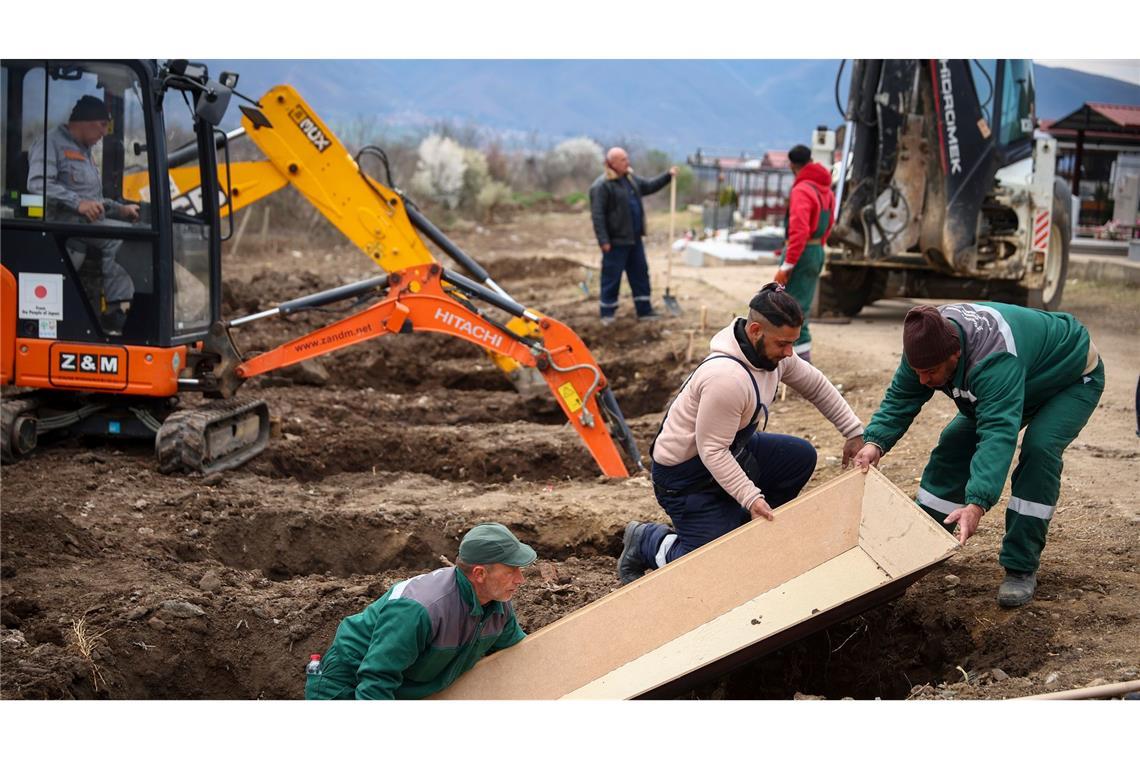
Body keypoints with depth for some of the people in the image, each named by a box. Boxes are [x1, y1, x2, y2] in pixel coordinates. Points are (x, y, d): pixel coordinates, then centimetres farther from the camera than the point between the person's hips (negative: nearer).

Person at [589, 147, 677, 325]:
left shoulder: (630, 178, 11)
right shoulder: (602, 186, -16)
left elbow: (648, 187, 28)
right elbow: (597, 215, -18)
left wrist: (668, 176, 18)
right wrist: (603, 241, -21)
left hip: (634, 238, 8)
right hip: (616, 241, -8)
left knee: (640, 273, 12)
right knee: (612, 277, 0)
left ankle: (644, 310, 22)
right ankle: (607, 313, 12)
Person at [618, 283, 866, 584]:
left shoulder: (774, 353, -7)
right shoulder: (726, 377, -35)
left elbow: (817, 386, 10)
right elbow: (712, 451, -30)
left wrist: (854, 432, 8)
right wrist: (751, 497, -32)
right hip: (685, 473, -9)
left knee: (801, 456, -1)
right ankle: (646, 541, 11)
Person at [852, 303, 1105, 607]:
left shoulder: (995, 358, -47)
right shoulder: (929, 343, -23)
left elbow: (999, 433, -54)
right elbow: (900, 397, -14)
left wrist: (977, 504, -64)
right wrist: (875, 442, -33)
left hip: (1074, 377, -7)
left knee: (1039, 448, -30)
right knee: (957, 442, -2)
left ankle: (1021, 568, -21)